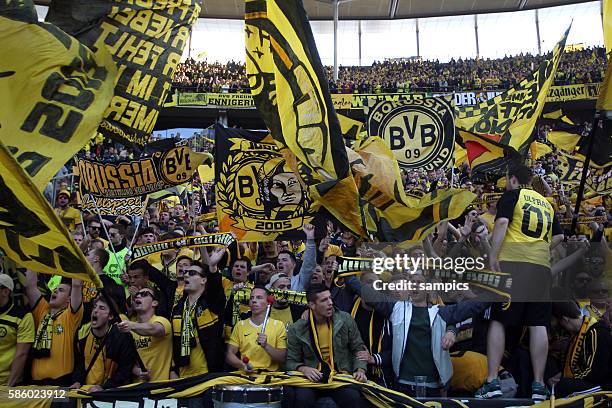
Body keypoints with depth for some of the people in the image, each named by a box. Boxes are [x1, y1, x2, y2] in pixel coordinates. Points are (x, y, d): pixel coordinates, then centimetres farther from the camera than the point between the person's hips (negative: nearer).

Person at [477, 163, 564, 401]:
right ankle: (538, 385, 6)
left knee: (498, 321, -1)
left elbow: (502, 222, -12)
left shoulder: (511, 195, 5)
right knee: (538, 324, 4)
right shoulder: (546, 203, 22)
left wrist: (493, 255, -14)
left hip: (511, 264, -5)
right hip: (541, 266, 5)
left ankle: (492, 381, -4)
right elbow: (559, 236, 24)